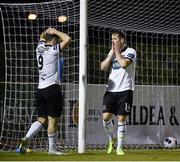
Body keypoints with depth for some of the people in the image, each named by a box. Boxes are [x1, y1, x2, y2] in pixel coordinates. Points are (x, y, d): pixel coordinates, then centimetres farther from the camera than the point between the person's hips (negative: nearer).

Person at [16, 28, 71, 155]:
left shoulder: (40, 48, 11)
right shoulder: (53, 50, -9)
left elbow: (42, 37, 33)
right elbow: (68, 39, -17)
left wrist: (47, 32, 16)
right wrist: (55, 31, -4)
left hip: (40, 89, 7)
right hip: (52, 88, -7)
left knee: (42, 119, 10)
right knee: (53, 119, -1)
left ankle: (26, 139, -7)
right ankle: (52, 148, 3)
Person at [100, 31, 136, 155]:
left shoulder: (130, 52, -2)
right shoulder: (112, 52, 16)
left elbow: (123, 64, -21)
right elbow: (103, 67, 5)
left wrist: (117, 51, -7)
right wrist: (112, 53, -1)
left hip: (125, 90, -4)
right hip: (111, 90, 4)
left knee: (121, 119, -3)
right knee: (106, 117, -6)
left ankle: (119, 147, 6)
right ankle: (112, 139, 20)